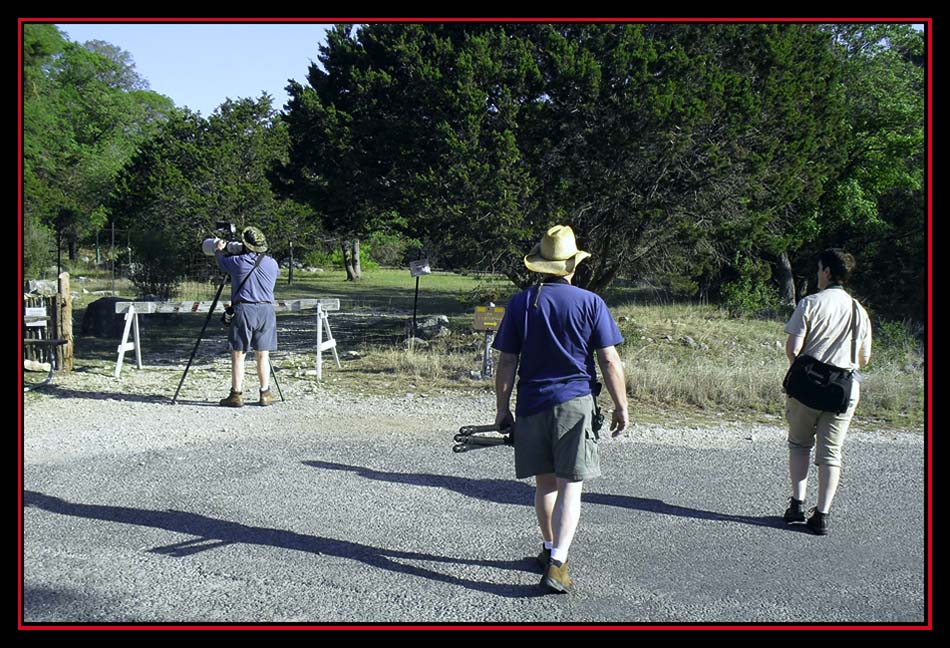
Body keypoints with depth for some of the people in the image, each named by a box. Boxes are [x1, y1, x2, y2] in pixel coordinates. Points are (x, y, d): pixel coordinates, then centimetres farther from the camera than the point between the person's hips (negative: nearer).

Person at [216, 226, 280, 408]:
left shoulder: (237, 262, -4)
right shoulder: (272, 263, 6)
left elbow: (220, 260, 17)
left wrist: (220, 249, 41)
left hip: (243, 310, -3)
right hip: (266, 310, 3)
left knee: (238, 354, 3)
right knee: (263, 355, 8)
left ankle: (237, 395, 4)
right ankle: (266, 394, 11)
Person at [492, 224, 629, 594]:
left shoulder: (520, 304, 2)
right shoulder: (590, 303, -3)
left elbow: (507, 363, 2)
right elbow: (609, 362, -4)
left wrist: (502, 408, 9)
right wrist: (621, 407, 4)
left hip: (532, 405, 2)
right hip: (575, 402, -2)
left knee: (545, 482, 16)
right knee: (570, 485, -1)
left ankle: (550, 549, 33)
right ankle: (557, 563, -12)